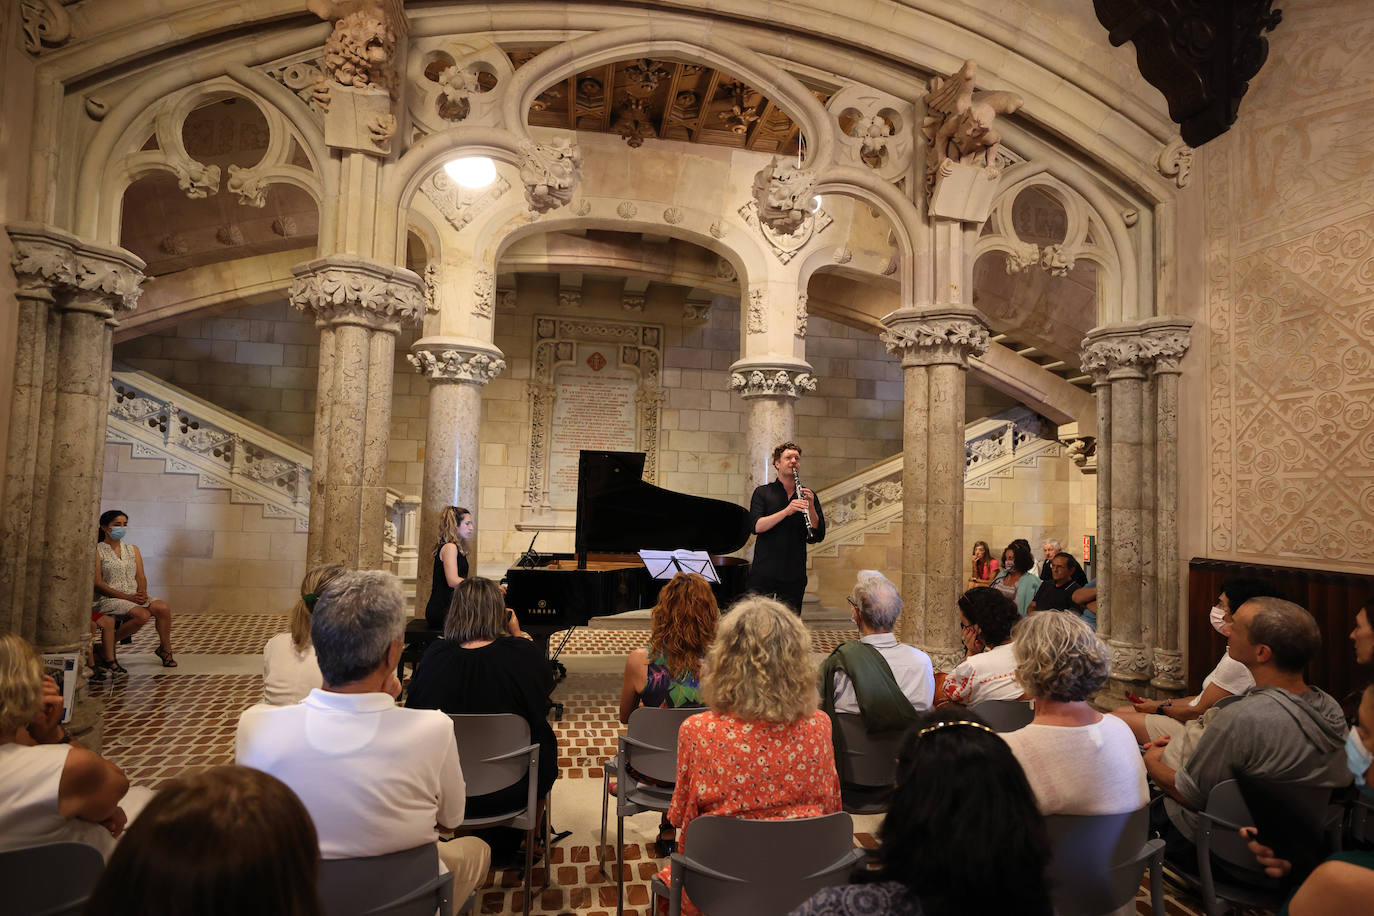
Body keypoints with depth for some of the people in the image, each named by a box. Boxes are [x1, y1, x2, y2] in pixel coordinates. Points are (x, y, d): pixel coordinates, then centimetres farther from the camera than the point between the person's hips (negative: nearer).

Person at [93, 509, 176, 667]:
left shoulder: (133, 550, 18)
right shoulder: (97, 551, 0)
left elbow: (141, 577, 12)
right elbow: (97, 584, -8)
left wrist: (142, 592, -11)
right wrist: (126, 597, -17)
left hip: (134, 596, 5)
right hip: (109, 599, -5)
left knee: (163, 607, -24)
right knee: (142, 615, -32)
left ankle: (165, 648, -7)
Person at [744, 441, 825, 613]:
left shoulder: (808, 496, 10)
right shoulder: (762, 492, 4)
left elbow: (819, 536, 2)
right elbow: (756, 526, -11)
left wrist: (810, 507, -13)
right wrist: (787, 511, -21)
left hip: (794, 576, 2)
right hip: (764, 572, -2)